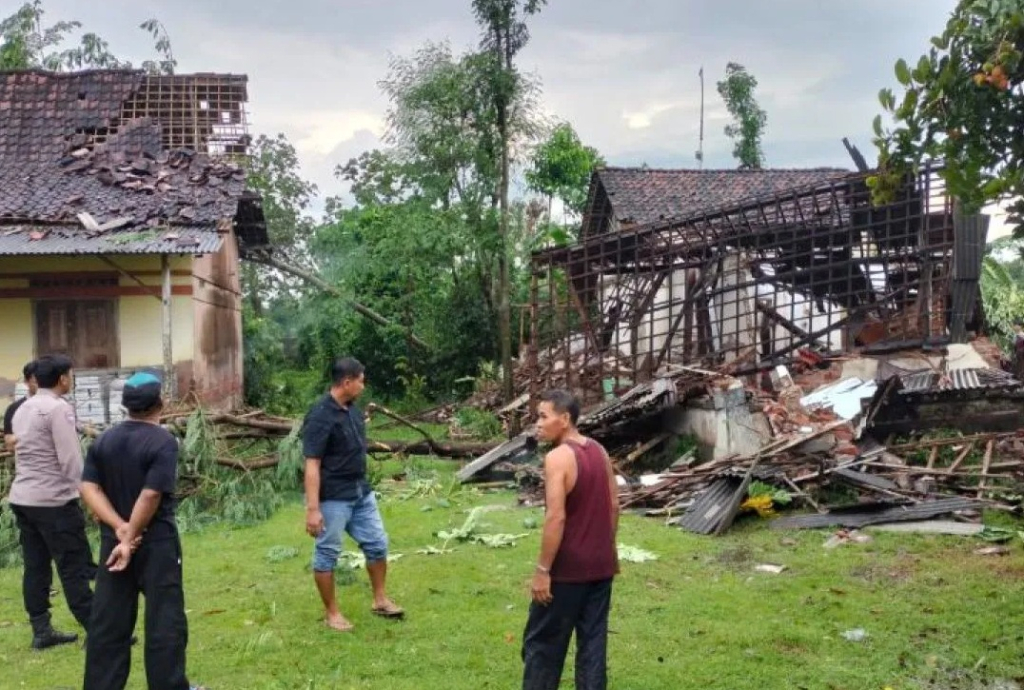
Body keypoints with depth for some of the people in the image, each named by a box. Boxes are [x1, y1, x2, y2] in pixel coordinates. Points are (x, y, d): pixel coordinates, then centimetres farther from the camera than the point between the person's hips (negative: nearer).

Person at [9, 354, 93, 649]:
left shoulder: (23, 409, 14)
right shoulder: (59, 408, -13)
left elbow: (21, 453, 16)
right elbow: (70, 458, -17)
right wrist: (82, 492, -7)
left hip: (22, 497, 9)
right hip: (53, 500, -9)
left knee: (35, 567, 11)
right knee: (75, 568, -5)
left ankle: (41, 631, 15)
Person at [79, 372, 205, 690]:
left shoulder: (103, 440, 5)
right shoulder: (164, 441, -14)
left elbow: (89, 488, -3)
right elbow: (150, 496, -20)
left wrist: (120, 528, -10)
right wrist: (131, 539, -13)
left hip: (112, 542, 6)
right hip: (157, 543, -6)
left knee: (108, 622, 11)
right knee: (165, 621, 4)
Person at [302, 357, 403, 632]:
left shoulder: (352, 409, 6)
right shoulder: (320, 417, -21)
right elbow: (312, 465, -22)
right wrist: (313, 508, -25)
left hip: (361, 492, 9)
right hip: (333, 498, -9)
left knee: (377, 543, 13)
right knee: (327, 554, 5)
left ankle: (380, 600, 28)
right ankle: (331, 612, 18)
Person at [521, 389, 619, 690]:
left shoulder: (557, 457, -18)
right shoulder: (599, 451, 5)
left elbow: (556, 517, -22)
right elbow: (614, 505, 11)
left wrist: (542, 569, -17)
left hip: (568, 567, -7)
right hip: (601, 564, 7)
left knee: (543, 640, 7)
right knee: (593, 639, 12)